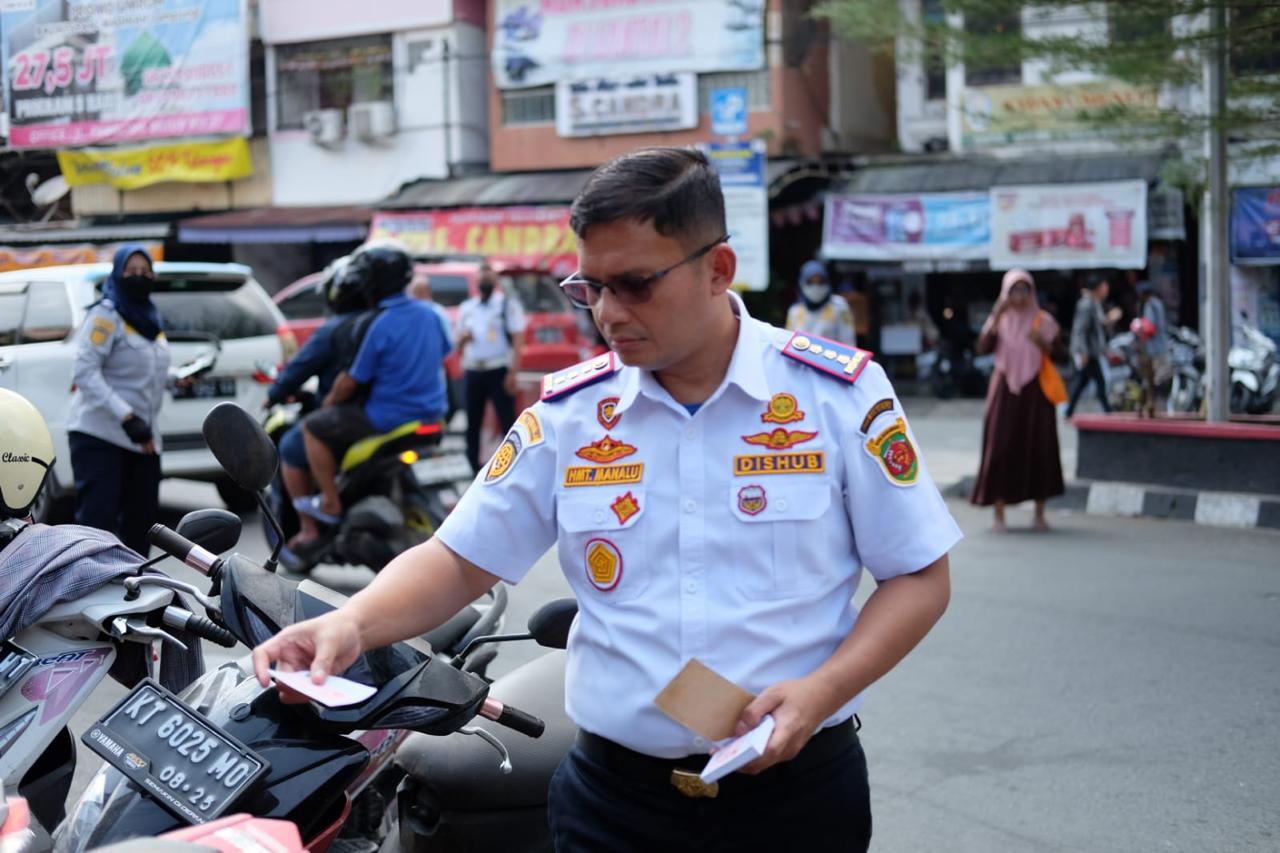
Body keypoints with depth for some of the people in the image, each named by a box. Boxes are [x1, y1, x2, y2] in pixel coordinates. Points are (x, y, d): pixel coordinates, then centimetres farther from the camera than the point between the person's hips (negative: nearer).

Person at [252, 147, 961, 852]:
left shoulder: (838, 392, -6)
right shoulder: (566, 412, 1)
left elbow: (920, 575, -2)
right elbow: (458, 561, 2)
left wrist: (823, 691, -16)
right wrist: (353, 623, -17)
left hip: (796, 794, -1)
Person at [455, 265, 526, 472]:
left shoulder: (508, 304, 0)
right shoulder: (466, 308, 15)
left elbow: (518, 340, -7)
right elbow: (459, 345, 20)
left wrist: (512, 373, -16)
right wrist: (463, 339, -5)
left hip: (499, 371, -5)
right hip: (472, 372, 5)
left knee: (507, 422, -7)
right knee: (473, 424, 9)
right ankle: (474, 467, 16)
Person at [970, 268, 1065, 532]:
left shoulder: (1043, 321, 5)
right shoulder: (999, 320, 4)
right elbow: (982, 347, -11)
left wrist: (1042, 343, -21)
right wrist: (997, 317, -20)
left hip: (1035, 391, 0)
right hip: (1006, 389, 0)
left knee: (1039, 448, 0)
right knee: (1002, 448, -4)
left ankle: (1039, 515, 11)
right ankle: (999, 515, 1)